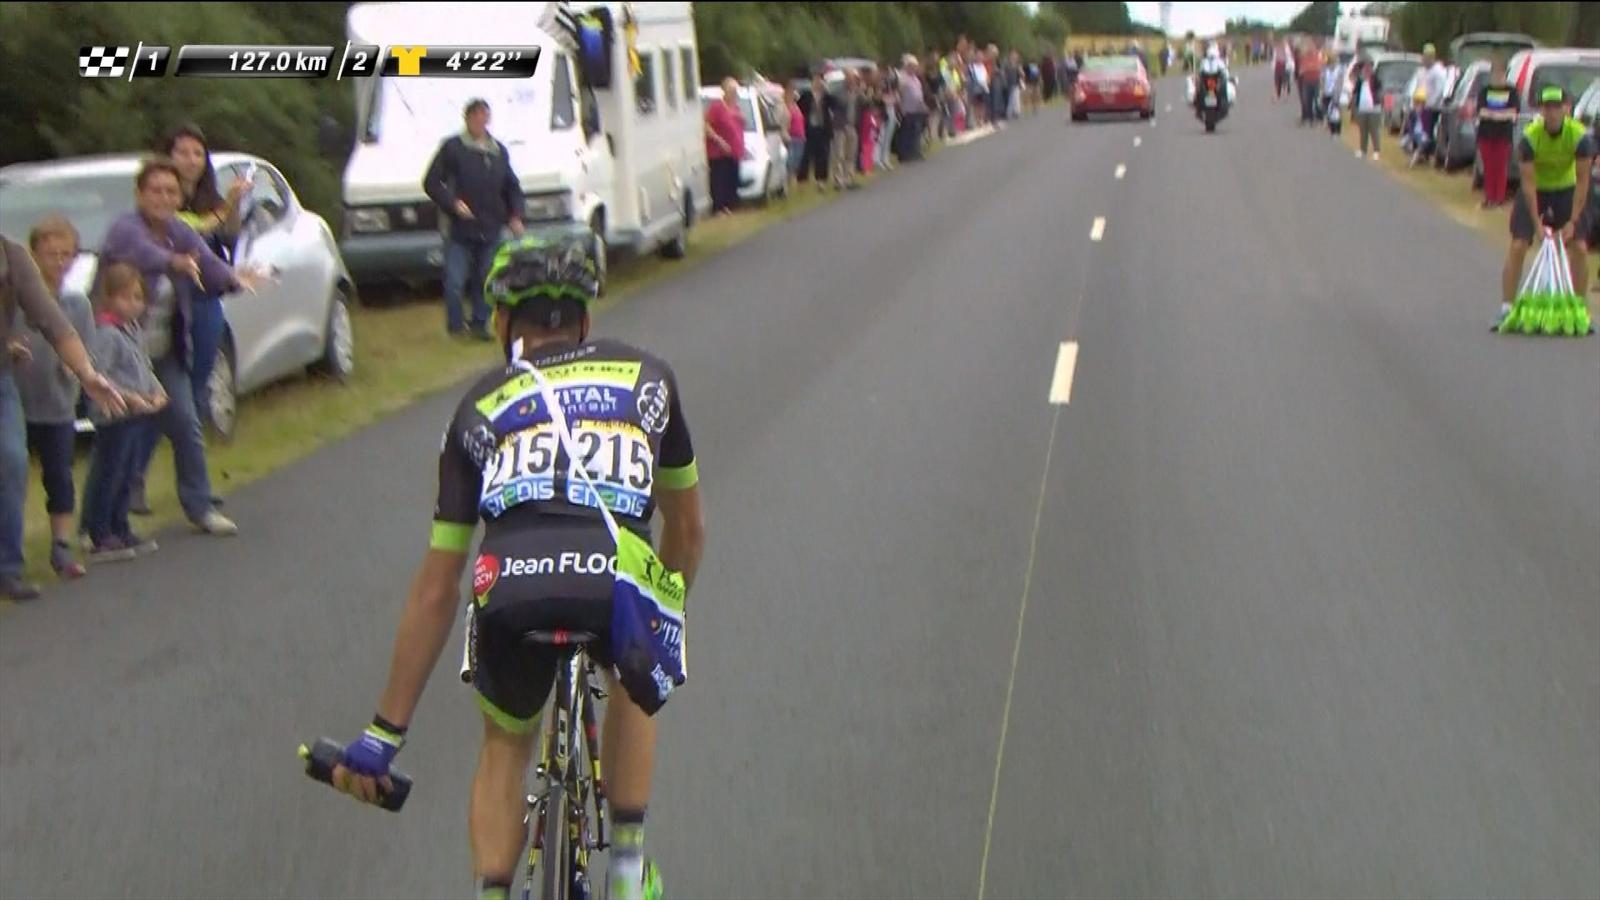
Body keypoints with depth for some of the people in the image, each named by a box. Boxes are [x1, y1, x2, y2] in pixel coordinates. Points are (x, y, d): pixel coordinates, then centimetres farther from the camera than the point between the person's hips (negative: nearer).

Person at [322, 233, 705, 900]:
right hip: (619, 587, 0)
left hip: (511, 592, 0)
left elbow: (435, 589, 27)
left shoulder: (480, 406, 28)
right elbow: (687, 528, 37)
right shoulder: (645, 374, 30)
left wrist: (385, 733, 32)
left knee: (505, 744, 30)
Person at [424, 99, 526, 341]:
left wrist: (515, 216, 7)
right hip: (459, 229, -4)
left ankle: (480, 323, 18)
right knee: (455, 280, -5)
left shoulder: (499, 151, 13)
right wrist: (452, 203, -15)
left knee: (485, 280, 7)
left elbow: (512, 187, 20)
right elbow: (431, 183, -2)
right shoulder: (452, 148, -2)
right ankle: (456, 325, 6)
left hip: (490, 229, 4)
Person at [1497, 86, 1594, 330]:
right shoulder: (1529, 136, -26)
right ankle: (1506, 309, -7)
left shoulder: (1580, 136, -24)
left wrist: (1573, 221, -23)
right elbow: (1528, 182, -24)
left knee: (1578, 247, -8)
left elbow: (1582, 181, -19)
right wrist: (1537, 223, -28)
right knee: (1518, 246, -11)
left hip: (1566, 189, 1)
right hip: (1535, 190, -1)